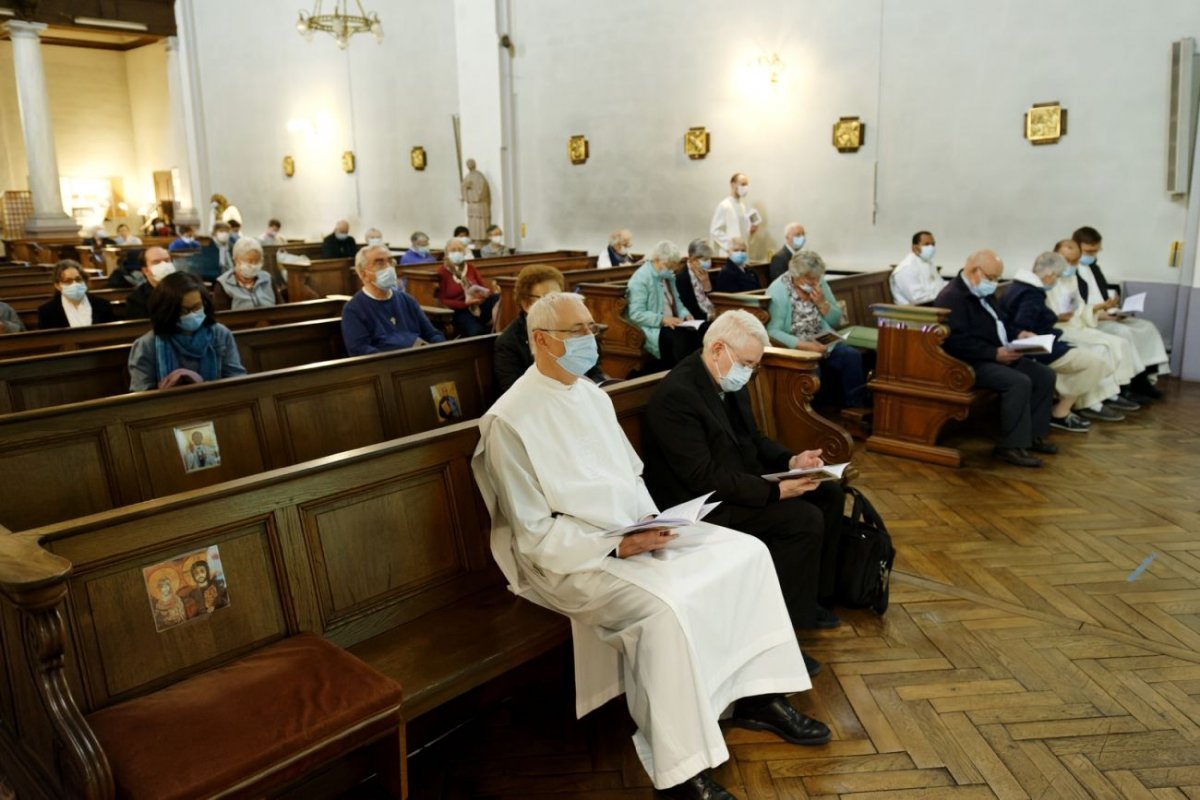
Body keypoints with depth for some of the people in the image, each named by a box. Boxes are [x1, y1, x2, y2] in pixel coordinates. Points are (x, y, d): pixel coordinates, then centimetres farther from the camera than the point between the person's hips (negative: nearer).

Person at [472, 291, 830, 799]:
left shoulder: (593, 396, 10)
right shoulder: (509, 420, -15)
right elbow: (535, 536, -16)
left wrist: (651, 523, -3)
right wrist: (616, 547, -22)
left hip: (635, 532, 8)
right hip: (570, 557, -8)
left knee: (746, 552, -2)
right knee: (666, 605, -32)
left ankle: (757, 695, 11)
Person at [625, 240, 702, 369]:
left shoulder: (668, 275, 14)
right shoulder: (641, 279, -12)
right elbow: (636, 314, -18)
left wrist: (685, 314, 2)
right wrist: (662, 319, -26)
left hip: (671, 324, 8)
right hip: (652, 329, -8)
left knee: (696, 332, -21)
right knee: (681, 337, -33)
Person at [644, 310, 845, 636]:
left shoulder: (730, 382, 5)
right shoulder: (676, 395, -24)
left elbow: (752, 440, 16)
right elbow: (703, 477, -27)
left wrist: (791, 460, -3)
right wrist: (776, 490, -27)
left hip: (741, 483, 10)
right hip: (703, 503, -10)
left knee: (829, 494, 7)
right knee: (804, 519, -21)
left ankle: (813, 596, 18)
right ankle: (783, 627, -6)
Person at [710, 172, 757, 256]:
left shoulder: (742, 205, 13)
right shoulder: (724, 206, -10)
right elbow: (714, 231, -15)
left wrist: (750, 230, 2)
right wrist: (729, 245, -18)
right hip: (728, 254, -8)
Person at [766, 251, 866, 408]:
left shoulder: (820, 284, 6)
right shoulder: (778, 291, -12)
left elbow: (835, 321, 10)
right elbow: (772, 331, -21)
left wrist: (821, 303, -9)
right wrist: (804, 345, -29)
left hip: (822, 343, 6)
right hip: (793, 348, -5)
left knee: (852, 356, -21)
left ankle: (855, 407, -13)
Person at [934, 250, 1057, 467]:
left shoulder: (984, 293, 17)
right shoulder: (952, 297, -17)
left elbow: (1000, 323, 28)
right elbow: (958, 342, -26)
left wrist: (1018, 334, 7)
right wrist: (995, 353, -26)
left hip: (1000, 357, 11)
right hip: (970, 364, -11)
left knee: (1045, 375, 2)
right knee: (1019, 382, -29)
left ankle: (1033, 434, 9)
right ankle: (1011, 446, -20)